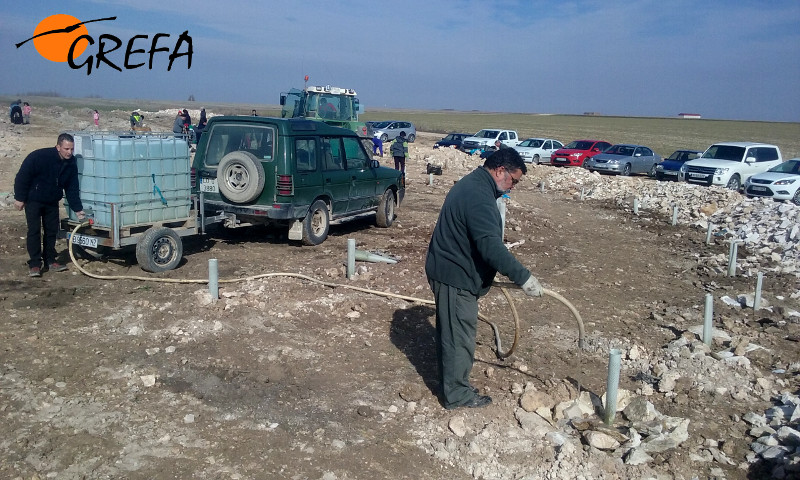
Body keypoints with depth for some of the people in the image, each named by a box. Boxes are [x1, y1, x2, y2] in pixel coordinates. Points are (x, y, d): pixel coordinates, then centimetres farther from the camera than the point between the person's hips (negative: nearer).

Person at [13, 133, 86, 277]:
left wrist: (78, 209, -4)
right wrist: (19, 198, -16)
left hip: (52, 202, 5)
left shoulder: (71, 163, -8)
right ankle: (34, 264, -1)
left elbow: (72, 189, -1)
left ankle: (50, 261, 18)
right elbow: (22, 177, -18)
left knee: (52, 231, 8)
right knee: (34, 231, -5)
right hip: (33, 200, -5)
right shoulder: (39, 156, -24)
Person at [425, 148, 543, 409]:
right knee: (459, 335, 1)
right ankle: (457, 395, 13)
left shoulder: (473, 184, 12)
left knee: (451, 332, 20)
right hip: (456, 276, -11)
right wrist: (523, 277, -32)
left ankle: (451, 382, 34)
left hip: (449, 270, 11)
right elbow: (490, 245, -33)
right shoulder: (479, 196, -24)